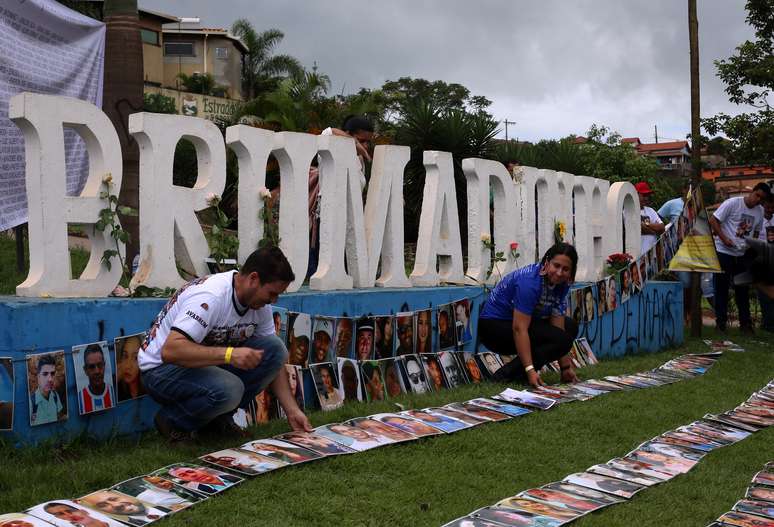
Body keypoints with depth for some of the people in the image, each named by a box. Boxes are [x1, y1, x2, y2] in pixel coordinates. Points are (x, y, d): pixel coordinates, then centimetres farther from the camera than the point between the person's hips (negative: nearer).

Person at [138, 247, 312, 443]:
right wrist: (229, 354, -43)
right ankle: (173, 421, -6)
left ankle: (219, 416, 1)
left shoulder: (261, 305, -4)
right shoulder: (210, 297, -29)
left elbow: (274, 360, 5)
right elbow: (170, 351, -38)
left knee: (275, 348, -13)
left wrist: (292, 411, -4)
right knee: (228, 389, -36)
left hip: (210, 364, 8)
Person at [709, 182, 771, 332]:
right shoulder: (732, 203, -12)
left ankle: (745, 321, 17)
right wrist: (724, 238, -19)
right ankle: (720, 321, 5)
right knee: (721, 287, -1)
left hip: (743, 254, 6)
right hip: (723, 251, -6)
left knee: (743, 289, 10)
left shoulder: (760, 211, 7)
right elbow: (713, 220, -12)